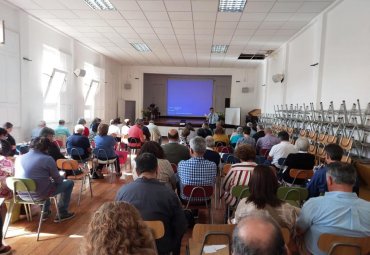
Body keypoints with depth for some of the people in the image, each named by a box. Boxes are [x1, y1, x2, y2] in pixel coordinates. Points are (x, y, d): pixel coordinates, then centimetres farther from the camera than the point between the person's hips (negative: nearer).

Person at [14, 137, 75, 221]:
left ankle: (45, 212, 39)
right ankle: (62, 214, 18)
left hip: (22, 194, 7)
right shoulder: (47, 159, -15)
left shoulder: (19, 158, 2)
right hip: (39, 194, -6)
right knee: (69, 182, 13)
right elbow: (57, 179, -8)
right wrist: (62, 179, 16)